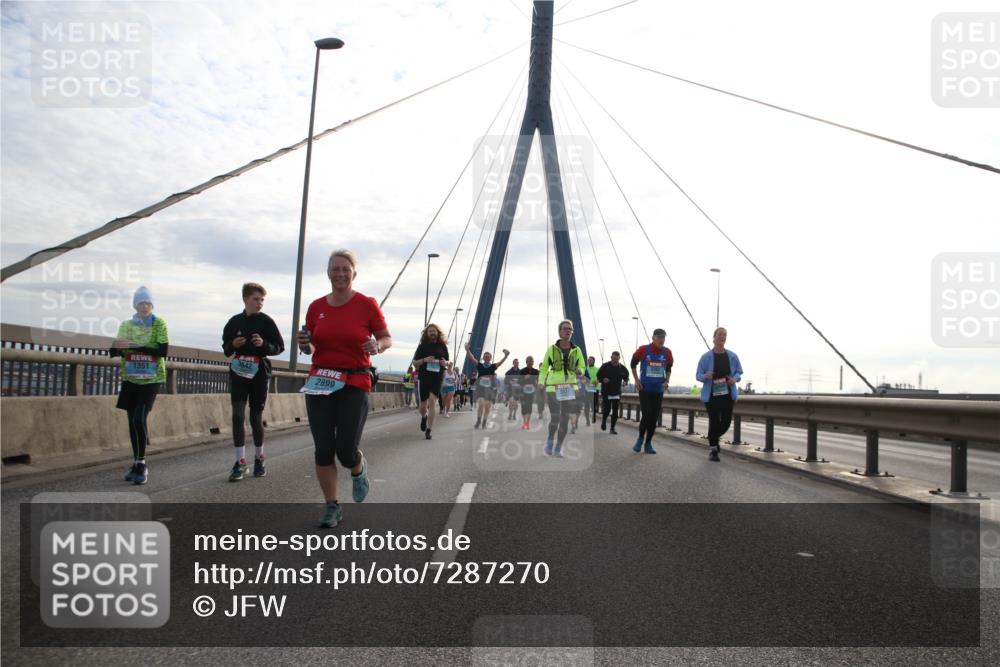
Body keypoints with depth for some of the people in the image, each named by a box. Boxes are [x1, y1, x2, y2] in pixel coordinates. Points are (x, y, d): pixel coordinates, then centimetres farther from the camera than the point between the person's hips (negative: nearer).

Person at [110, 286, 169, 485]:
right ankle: (137, 463, 19)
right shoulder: (126, 325, 7)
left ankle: (141, 464, -5)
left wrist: (133, 346, -21)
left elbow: (163, 351, -16)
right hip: (130, 379, 4)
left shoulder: (159, 324, -5)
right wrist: (116, 347, -20)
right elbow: (114, 352, 5)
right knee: (132, 421, 7)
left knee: (140, 419, -16)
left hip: (151, 379, -4)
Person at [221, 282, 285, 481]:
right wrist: (233, 345, -9)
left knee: (256, 417, 5)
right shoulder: (234, 321, 5)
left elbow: (279, 346, -1)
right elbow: (226, 348, 14)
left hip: (259, 374, -2)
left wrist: (264, 344, -20)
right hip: (238, 373, 2)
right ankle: (240, 462, -2)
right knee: (238, 415, -7)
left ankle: (259, 458, 23)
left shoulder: (266, 321, -2)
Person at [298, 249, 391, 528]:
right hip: (319, 383, 3)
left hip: (355, 384, -3)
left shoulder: (367, 304, -5)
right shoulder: (316, 307, 5)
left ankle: (359, 469, 32)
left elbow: (387, 338, 5)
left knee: (346, 451, -6)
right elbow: (311, 349, 16)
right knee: (323, 449, 1)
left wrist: (377, 346, -17)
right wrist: (305, 344, -7)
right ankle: (332, 506, 16)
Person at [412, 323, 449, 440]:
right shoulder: (422, 346, 3)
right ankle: (424, 417, 42)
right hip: (423, 378, 0)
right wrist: (424, 360, -15)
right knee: (423, 406, 6)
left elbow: (447, 362, 18)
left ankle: (428, 430, -12)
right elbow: (414, 362, 4)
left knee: (432, 402, -15)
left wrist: (445, 362, -6)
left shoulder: (442, 346, 7)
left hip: (437, 379, 0)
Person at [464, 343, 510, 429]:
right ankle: (478, 421, -4)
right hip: (480, 387, -2)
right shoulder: (479, 365, 3)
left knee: (488, 406, 3)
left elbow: (501, 362, -10)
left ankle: (484, 422, 18)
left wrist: (506, 356, -29)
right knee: (481, 403, -19)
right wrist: (468, 350, -26)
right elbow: (471, 358, -8)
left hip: (490, 387, 2)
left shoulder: (493, 366, 5)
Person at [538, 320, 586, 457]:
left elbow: (581, 367, 13)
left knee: (565, 419, -2)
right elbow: (544, 368, 8)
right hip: (553, 388, -1)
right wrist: (541, 385, 0)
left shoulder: (576, 350, 4)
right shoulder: (551, 349, 0)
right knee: (555, 418, -5)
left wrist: (580, 373, -10)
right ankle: (550, 439, 24)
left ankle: (558, 448, 12)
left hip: (569, 388, 2)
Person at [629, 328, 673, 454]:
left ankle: (648, 443, 19)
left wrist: (667, 381, 3)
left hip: (658, 390, 3)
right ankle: (640, 438, 14)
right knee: (646, 415, -11)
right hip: (644, 389, -3)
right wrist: (637, 380, 1)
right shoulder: (643, 350, -8)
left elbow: (668, 368, 17)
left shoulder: (667, 352, 0)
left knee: (654, 418, 5)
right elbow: (633, 364, 8)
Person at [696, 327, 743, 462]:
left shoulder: (732, 356, 4)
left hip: (728, 394, 3)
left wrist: (735, 378, -11)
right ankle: (713, 450, 9)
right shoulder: (706, 357, -4)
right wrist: (706, 376, -24)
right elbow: (698, 376, -2)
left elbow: (739, 372, 12)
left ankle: (715, 438, 36)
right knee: (714, 421, -5)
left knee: (726, 421, 4)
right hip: (711, 395, -3)